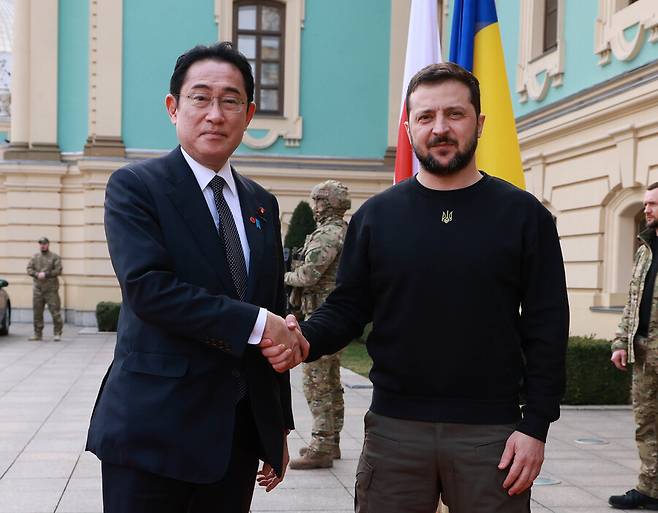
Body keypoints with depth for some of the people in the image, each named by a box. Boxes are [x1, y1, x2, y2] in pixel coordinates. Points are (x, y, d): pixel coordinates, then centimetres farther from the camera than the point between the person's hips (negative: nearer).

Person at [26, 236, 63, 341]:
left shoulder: (55, 257, 3)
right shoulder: (35, 257, 14)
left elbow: (58, 270, -6)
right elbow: (29, 269, 7)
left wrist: (46, 274, -14)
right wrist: (37, 274, -11)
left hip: (51, 289, -4)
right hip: (37, 288, 4)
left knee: (55, 311, -7)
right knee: (37, 312, 6)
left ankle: (57, 333, -1)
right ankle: (38, 334, 13)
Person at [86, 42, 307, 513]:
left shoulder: (262, 204, 12)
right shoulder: (134, 186, -5)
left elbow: (276, 311, 14)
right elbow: (147, 288, -20)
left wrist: (279, 427, 14)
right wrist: (256, 323, -19)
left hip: (240, 431, 5)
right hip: (153, 430, -5)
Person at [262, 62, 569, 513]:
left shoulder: (523, 215, 1)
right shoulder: (376, 215, 6)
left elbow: (546, 327, 0)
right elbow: (347, 307, 8)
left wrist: (535, 426, -6)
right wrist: (307, 340, -13)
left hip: (492, 433, -1)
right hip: (395, 428, 1)